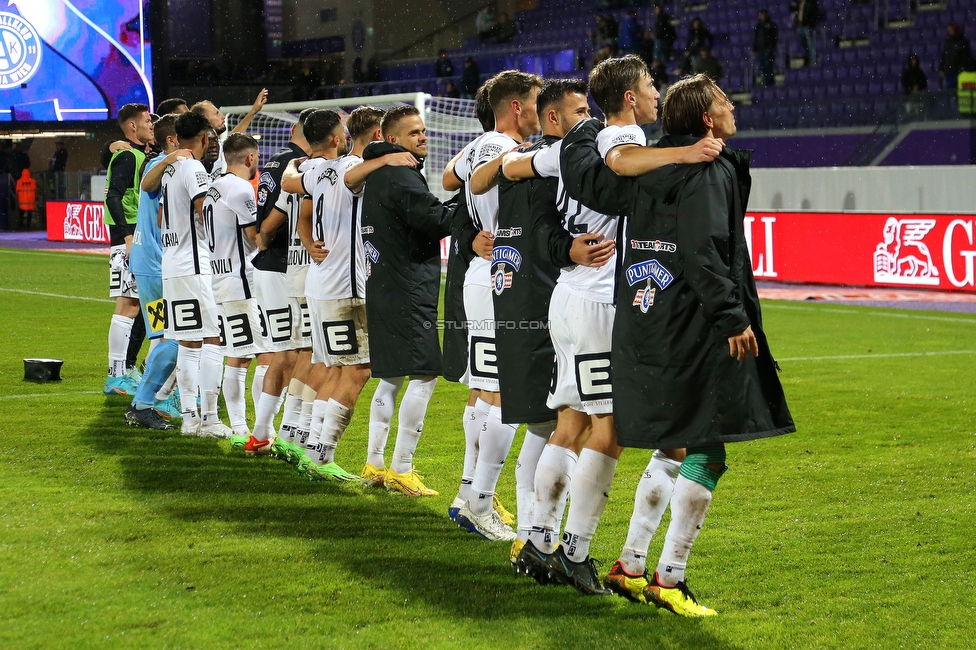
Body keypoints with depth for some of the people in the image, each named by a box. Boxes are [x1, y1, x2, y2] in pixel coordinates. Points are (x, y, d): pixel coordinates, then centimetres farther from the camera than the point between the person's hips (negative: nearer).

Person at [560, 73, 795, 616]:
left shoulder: (648, 168, 11)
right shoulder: (712, 172, -12)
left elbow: (582, 175, 15)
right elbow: (704, 253, -21)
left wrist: (588, 130, 33)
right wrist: (732, 317, -19)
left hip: (648, 325, 9)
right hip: (695, 332, -9)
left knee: (670, 446, 16)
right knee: (706, 451, -4)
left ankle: (632, 564, 18)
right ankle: (670, 577, -4)